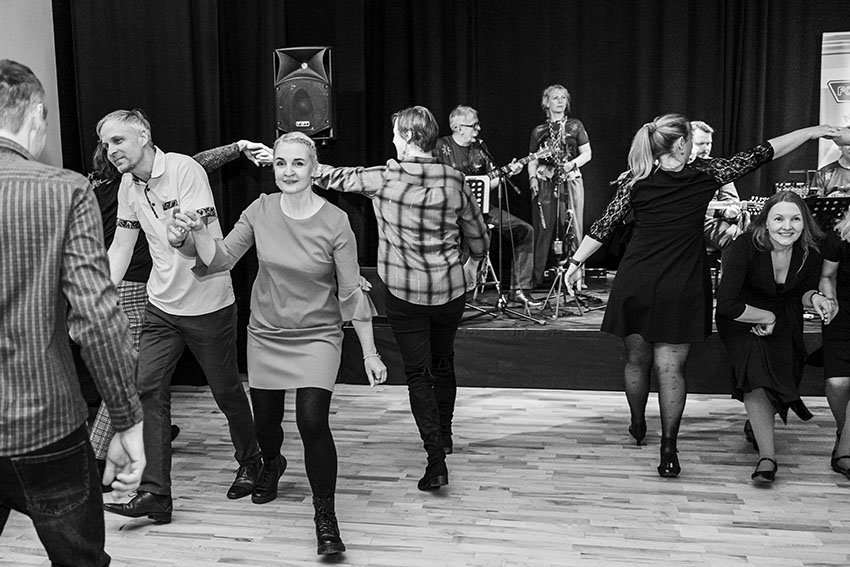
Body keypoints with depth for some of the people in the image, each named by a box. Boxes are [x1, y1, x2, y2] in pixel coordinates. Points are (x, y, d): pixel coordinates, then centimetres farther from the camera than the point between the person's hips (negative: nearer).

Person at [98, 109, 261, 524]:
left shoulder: (185, 169, -16)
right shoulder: (128, 185, 5)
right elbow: (121, 246, 10)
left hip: (208, 304, -6)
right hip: (161, 306, 6)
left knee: (226, 389, 8)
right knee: (149, 388, -4)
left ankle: (250, 462, 33)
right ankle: (155, 494, 1)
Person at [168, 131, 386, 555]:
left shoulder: (334, 222, -15)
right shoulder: (261, 210, -5)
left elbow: (351, 293, -11)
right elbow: (221, 259, -3)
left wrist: (370, 353, -10)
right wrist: (198, 233, -23)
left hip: (317, 336, -3)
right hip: (266, 334, 4)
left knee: (313, 421, -17)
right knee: (265, 420, 14)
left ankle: (325, 516, 3)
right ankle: (271, 465, 51)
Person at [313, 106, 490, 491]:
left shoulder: (383, 179, -11)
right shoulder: (454, 180, -4)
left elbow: (334, 177, 0)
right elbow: (478, 236, 4)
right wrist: (472, 261, 26)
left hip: (404, 293, -3)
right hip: (450, 290, 3)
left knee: (418, 373, 4)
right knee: (443, 362, 22)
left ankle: (436, 461, -2)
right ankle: (444, 435, 40)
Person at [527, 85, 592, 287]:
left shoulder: (575, 126, 8)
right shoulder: (539, 131, 12)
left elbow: (587, 153, 6)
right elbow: (533, 160, 14)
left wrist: (572, 164, -11)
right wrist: (532, 177, -3)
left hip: (571, 181, -1)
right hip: (545, 182, 1)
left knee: (572, 228, -2)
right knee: (544, 229, -1)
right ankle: (537, 276, 3)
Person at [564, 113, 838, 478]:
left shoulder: (635, 180, 0)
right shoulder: (705, 175, -3)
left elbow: (604, 225, 1)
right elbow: (760, 155, 4)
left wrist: (577, 262, 10)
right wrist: (811, 132, 14)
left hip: (635, 284, 2)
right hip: (681, 289, -2)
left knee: (637, 359, 17)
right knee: (669, 367, 2)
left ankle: (638, 427, 37)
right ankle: (668, 449, 1)